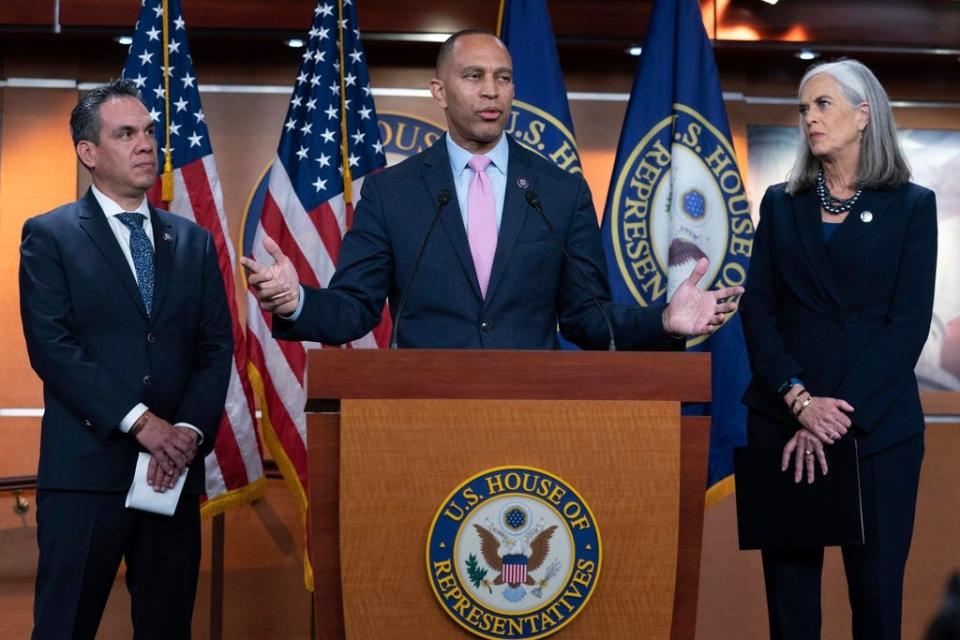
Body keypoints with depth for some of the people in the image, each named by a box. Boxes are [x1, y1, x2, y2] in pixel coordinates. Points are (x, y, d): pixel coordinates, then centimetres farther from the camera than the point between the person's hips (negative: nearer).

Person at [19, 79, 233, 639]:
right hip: (86, 469, -4)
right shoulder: (50, 236, 2)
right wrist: (140, 422, -16)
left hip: (175, 467, 4)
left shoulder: (193, 242, 15)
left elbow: (217, 347, 8)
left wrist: (190, 431, -9)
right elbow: (51, 345, -9)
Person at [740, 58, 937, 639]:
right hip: (781, 419, 2)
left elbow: (910, 322, -5)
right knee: (790, 588, 2)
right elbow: (758, 310, 3)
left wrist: (838, 415, -15)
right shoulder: (781, 204, 12)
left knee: (877, 589, -1)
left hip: (878, 427, -2)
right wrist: (799, 400, -13)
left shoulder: (911, 206, 4)